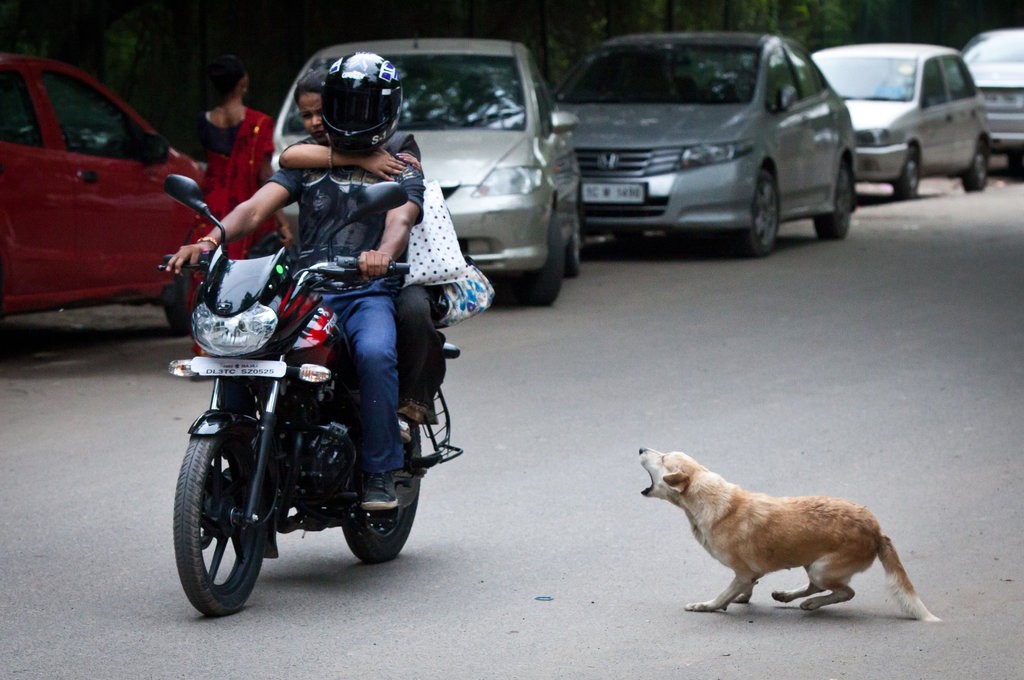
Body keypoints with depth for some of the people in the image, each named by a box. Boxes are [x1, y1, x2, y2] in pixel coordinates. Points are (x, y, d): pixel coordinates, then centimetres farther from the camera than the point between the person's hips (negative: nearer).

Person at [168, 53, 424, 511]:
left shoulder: (400, 169, 12)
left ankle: (380, 470, -23)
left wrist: (383, 254, -37)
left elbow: (400, 220, -11)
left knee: (375, 354, -35)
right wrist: (210, 239, -17)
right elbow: (257, 207, 5)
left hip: (367, 293, -3)